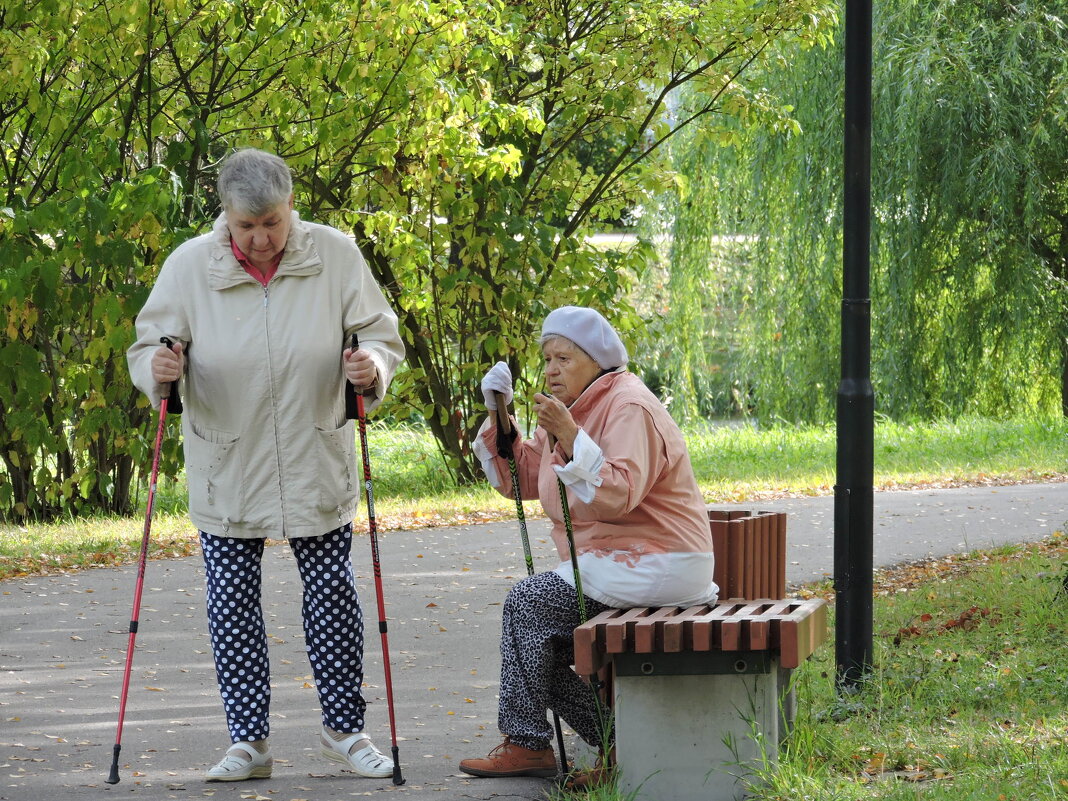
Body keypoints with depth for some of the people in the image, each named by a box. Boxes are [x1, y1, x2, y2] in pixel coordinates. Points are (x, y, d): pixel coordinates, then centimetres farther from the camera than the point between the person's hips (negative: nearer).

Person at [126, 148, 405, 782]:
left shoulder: (335, 255, -6)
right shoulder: (189, 266, -6)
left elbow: (382, 333, -1)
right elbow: (148, 351, 0)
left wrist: (373, 365, -23)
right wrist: (160, 369, -24)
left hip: (317, 467, 0)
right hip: (226, 474, 0)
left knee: (333, 595, 3)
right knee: (232, 603, 0)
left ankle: (345, 730, 17)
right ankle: (249, 742, 10)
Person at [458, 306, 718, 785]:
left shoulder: (629, 408, -15)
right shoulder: (569, 410, 15)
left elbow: (617, 495, -28)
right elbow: (518, 479, 15)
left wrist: (569, 435, -31)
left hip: (657, 565, -10)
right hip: (613, 561, 10)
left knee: (528, 602, -16)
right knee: (542, 638, -1)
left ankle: (527, 743, -6)